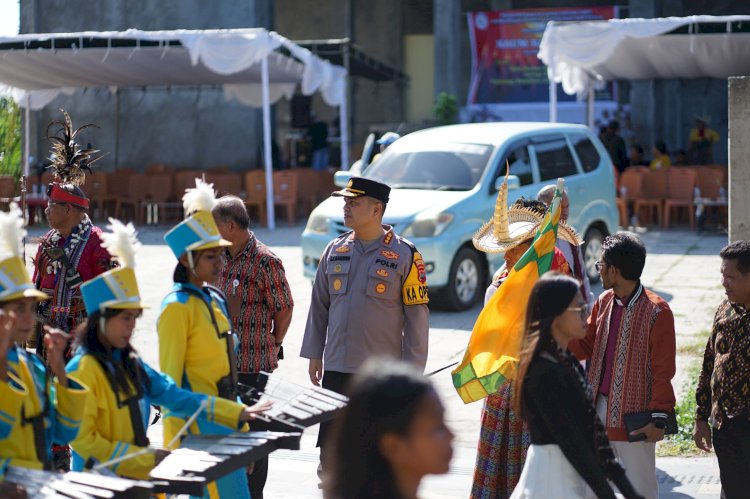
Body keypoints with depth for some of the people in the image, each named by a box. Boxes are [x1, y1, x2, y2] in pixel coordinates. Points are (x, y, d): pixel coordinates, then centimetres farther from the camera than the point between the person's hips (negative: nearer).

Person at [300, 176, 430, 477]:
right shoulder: (335, 250, 8)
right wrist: (314, 354, 11)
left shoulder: (404, 255, -5)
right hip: (336, 369, 4)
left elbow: (417, 314, -4)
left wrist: (411, 370, -8)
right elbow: (319, 305, 14)